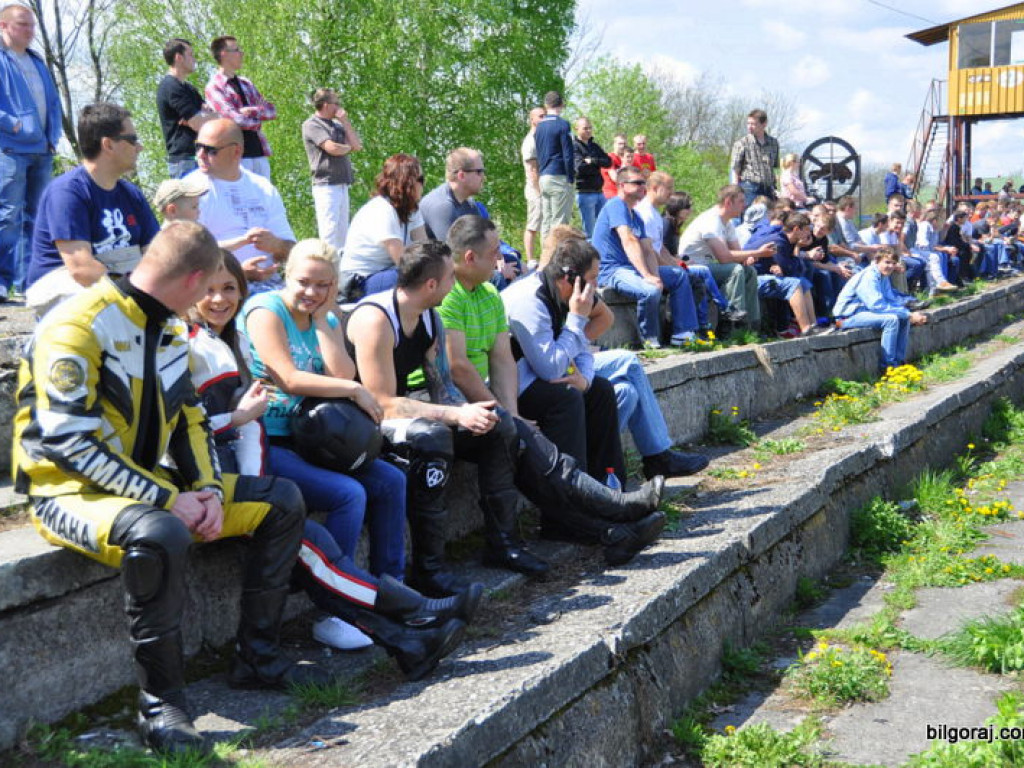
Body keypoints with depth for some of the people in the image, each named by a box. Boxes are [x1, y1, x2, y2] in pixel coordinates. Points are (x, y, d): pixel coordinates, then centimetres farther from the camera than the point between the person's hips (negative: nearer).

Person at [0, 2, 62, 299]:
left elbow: (54, 103, 23)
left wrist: (53, 137, 9)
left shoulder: (37, 62, 22)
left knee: (35, 217, 9)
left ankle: (28, 280, 14)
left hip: (41, 151, 8)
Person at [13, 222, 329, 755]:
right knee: (160, 535, -41)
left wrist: (209, 491, -6)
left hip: (146, 482, 9)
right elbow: (70, 442, -25)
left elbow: (188, 419, 12)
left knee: (281, 503, 4)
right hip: (71, 490, -9)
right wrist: (168, 500, -25)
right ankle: (160, 702, -24)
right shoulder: (78, 327, -20)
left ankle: (257, 657, 8)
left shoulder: (170, 328, 8)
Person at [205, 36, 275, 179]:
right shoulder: (214, 87, -3)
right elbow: (236, 120, -15)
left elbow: (272, 111, 12)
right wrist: (258, 121, 2)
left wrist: (252, 111, -7)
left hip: (259, 152, 7)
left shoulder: (245, 83, 20)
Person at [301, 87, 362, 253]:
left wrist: (345, 122, 6)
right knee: (329, 230, -10)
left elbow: (357, 145, 11)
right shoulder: (311, 125, -5)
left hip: (342, 185, 8)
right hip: (326, 185, -8)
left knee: (342, 232, 10)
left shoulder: (337, 125, 18)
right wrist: (349, 147, 4)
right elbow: (332, 148, -16)